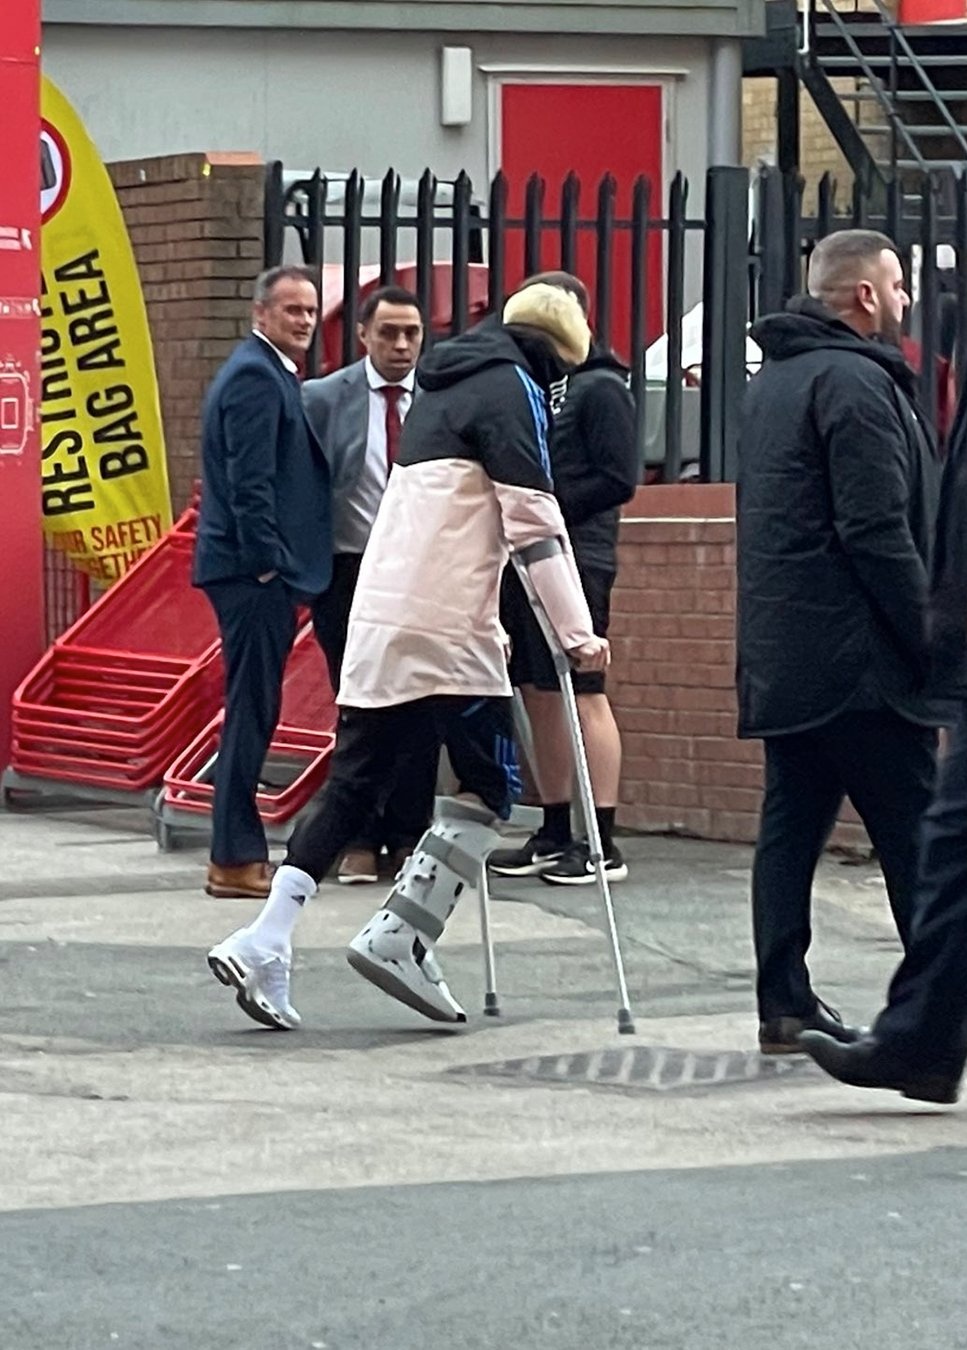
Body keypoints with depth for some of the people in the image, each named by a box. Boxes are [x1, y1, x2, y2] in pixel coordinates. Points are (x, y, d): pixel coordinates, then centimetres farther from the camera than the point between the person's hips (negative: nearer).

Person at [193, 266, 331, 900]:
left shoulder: (267, 373, 19)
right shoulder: (256, 376, -13)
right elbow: (249, 482, -20)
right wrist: (268, 562, -19)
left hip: (259, 569, 11)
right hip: (255, 569, -11)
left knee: (254, 710, 13)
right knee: (252, 709, -8)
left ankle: (241, 850, 19)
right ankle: (236, 859, -5)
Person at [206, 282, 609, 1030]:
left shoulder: (446, 384, 24)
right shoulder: (512, 389, -2)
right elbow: (534, 519, -11)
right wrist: (578, 631, -12)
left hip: (377, 622, 8)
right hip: (445, 626, -8)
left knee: (352, 787, 8)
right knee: (492, 785, 1)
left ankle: (265, 945, -2)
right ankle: (400, 936, -7)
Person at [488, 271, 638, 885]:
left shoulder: (601, 390, -6)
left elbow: (619, 481, -13)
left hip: (576, 561, -8)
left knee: (583, 693, -8)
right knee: (539, 695, 9)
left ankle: (603, 843, -6)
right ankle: (555, 834, 15)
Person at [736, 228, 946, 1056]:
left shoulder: (774, 380, 18)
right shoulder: (854, 382, -13)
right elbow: (879, 535, -19)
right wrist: (932, 643, -15)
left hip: (780, 657, 10)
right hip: (859, 660, -9)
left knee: (791, 825, 8)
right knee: (917, 834, -5)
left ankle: (785, 1006, 7)